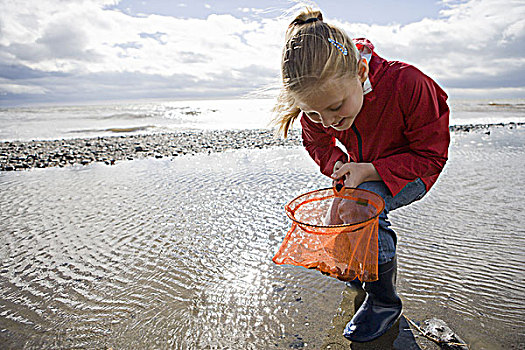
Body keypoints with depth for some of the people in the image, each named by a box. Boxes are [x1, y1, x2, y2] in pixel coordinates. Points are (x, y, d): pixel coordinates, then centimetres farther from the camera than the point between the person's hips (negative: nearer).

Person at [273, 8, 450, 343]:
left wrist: (367, 171, -34)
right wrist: (339, 165, -21)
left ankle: (385, 301, -10)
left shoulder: (407, 84, -34)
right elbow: (317, 143, 1)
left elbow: (432, 155, -23)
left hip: (411, 172, -5)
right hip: (365, 171, 6)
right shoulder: (318, 102, -21)